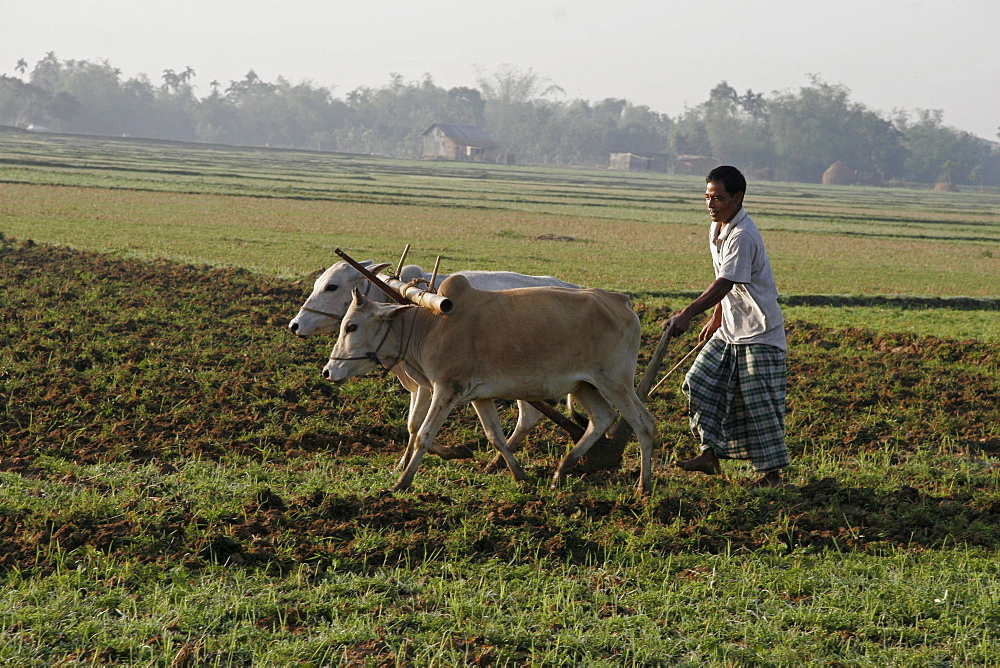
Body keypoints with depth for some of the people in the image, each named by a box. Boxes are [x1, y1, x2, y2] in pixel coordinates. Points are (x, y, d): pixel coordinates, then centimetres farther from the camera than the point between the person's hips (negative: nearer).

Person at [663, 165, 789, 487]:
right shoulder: (717, 229, 7)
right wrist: (715, 319, 22)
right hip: (730, 330, 9)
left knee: (758, 402, -4)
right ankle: (710, 454, 7)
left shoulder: (743, 237, -23)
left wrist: (687, 315, -39)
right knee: (701, 382, 2)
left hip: (759, 332, -9)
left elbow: (724, 284, -31)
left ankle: (772, 470, 7)